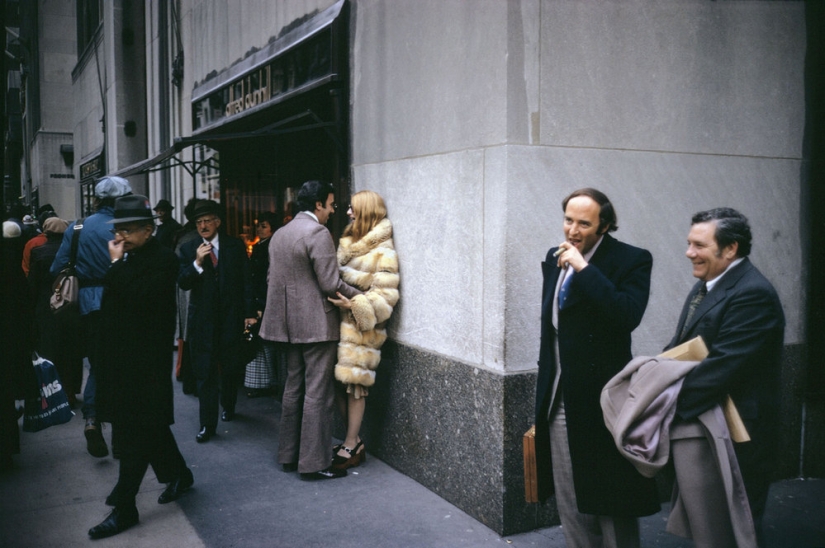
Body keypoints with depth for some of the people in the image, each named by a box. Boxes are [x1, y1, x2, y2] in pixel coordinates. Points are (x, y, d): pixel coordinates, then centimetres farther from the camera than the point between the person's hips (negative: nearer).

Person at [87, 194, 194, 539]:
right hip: (121, 356, 8)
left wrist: (116, 263, -17)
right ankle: (178, 474, 35)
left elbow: (137, 296, -26)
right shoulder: (125, 259, 11)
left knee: (136, 432, -3)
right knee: (149, 424, 17)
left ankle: (124, 508, 4)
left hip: (147, 359, -8)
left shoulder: (163, 260, -12)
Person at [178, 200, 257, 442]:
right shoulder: (188, 249, 2)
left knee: (230, 368, 14)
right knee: (205, 372, 0)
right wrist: (197, 263, -21)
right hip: (202, 320, 0)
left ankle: (228, 406, 39)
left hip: (231, 317, 0)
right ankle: (208, 424, 7)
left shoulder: (235, 246, 1)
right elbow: (182, 283, -5)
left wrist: (249, 312, -3)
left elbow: (246, 281, 1)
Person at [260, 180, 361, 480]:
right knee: (317, 393, -2)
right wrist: (358, 295, -4)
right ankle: (314, 463, 3)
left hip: (290, 323, 9)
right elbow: (330, 284, -17)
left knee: (293, 388, 16)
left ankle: (289, 455, 24)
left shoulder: (279, 234, 12)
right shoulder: (318, 233, -15)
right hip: (317, 324, -8)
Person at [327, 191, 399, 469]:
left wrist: (355, 305, -24)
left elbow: (387, 293, -15)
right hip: (341, 321, 8)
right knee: (339, 381, 8)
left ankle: (352, 446, 8)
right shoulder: (349, 243, 15)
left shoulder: (383, 251, -9)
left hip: (361, 326, -8)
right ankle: (353, 439, 20)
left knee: (354, 384, -3)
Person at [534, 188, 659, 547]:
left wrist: (584, 269, -26)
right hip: (559, 399, 6)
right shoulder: (554, 258, 9)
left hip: (601, 397, -6)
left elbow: (628, 316, -28)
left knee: (611, 501, 8)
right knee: (569, 501, 17)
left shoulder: (631, 260, -11)